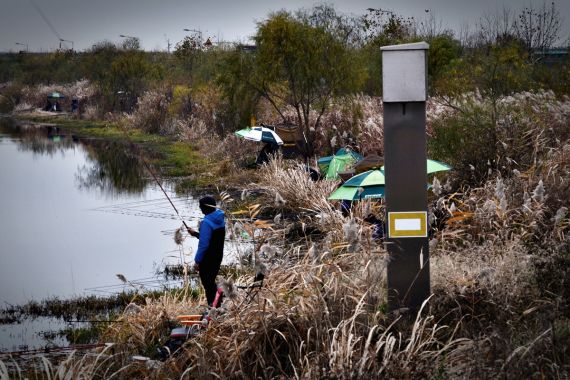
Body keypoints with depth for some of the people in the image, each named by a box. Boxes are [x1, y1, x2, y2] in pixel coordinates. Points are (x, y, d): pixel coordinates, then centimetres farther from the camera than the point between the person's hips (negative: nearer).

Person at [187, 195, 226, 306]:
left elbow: (203, 244, -23)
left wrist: (197, 261, -16)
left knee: (207, 283, 3)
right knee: (211, 281, 20)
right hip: (218, 256, 8)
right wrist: (196, 234, 14)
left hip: (207, 259, -8)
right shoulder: (220, 220, 5)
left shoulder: (207, 222, -23)